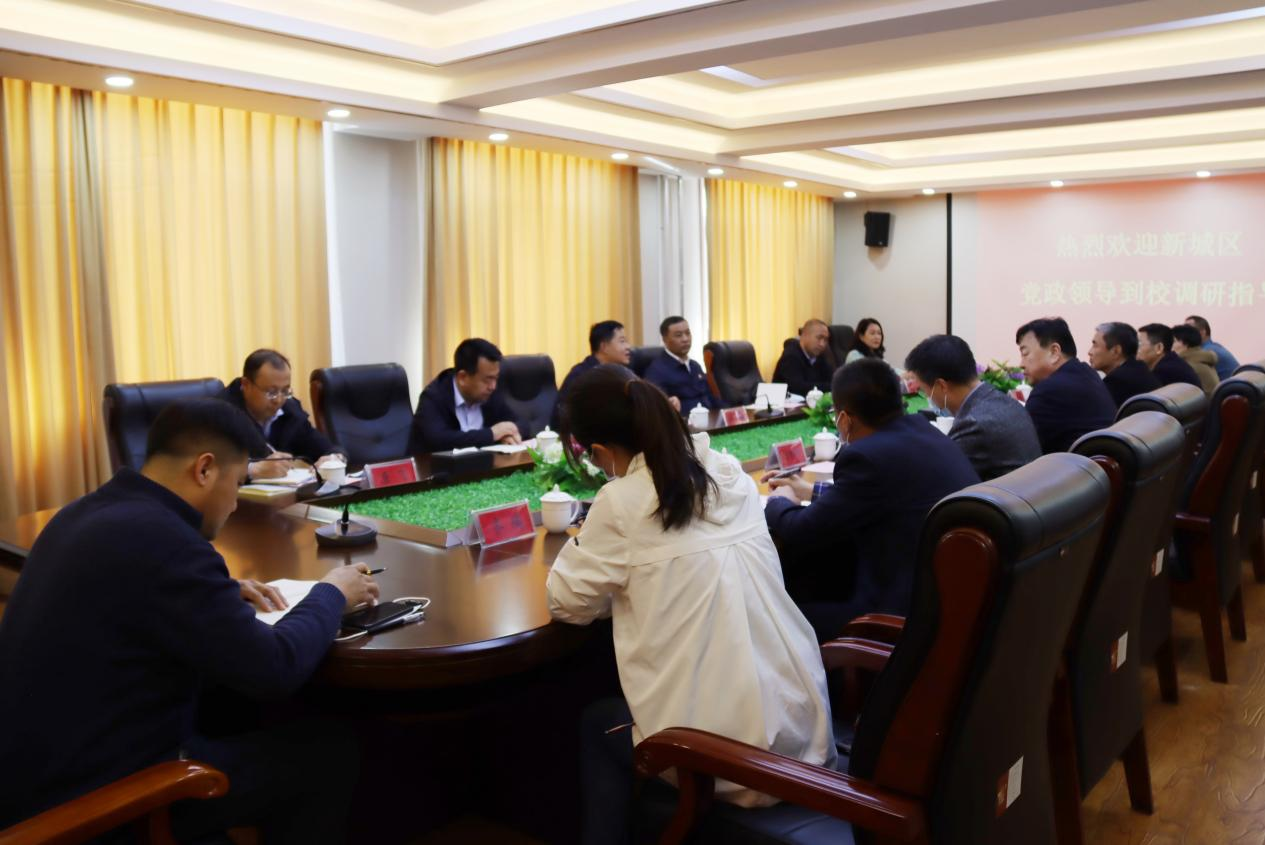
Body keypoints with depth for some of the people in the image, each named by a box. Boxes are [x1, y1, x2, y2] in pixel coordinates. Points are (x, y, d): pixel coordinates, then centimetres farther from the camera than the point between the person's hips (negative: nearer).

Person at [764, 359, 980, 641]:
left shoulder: (868, 456, -20)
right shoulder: (922, 431, 5)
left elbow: (801, 533, -11)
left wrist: (779, 502, 10)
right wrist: (813, 492, 31)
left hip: (913, 616, -9)